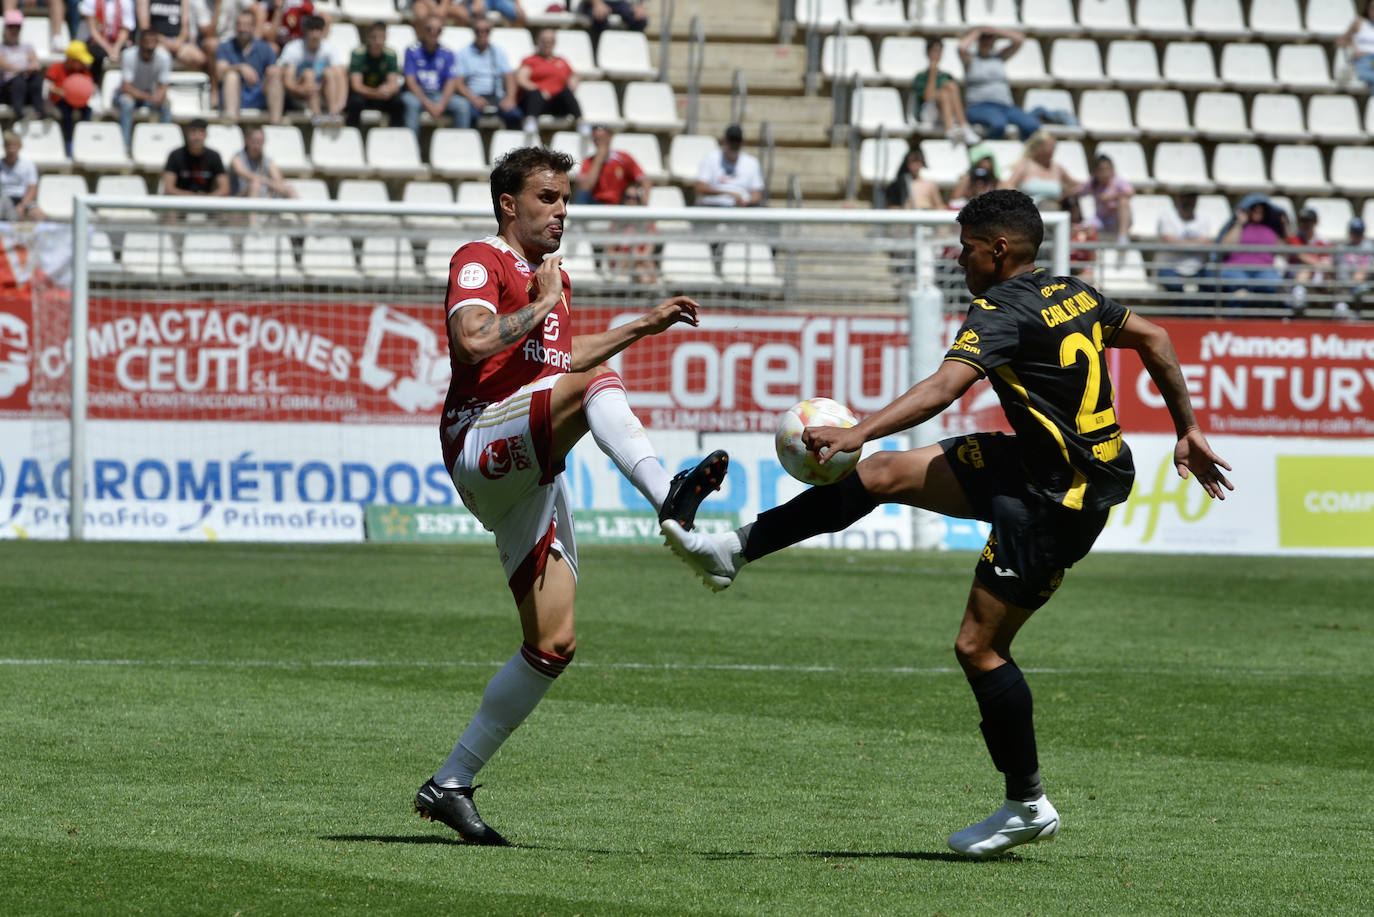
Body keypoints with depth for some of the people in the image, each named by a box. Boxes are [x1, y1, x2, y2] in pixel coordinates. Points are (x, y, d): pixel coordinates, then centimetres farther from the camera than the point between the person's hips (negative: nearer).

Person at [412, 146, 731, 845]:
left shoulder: (550, 274, 25)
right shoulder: (480, 261, -1)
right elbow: (473, 340, -20)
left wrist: (643, 326, 34)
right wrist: (544, 304, -8)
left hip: (533, 477, 9)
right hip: (481, 444, -9)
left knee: (553, 643, 2)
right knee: (597, 383, -33)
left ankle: (450, 783, 9)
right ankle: (668, 497, -58)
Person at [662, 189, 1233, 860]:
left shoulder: (1002, 311, -19)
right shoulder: (1074, 295, 8)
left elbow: (944, 386, -34)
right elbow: (1153, 339, 17)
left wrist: (859, 432, -42)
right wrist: (1187, 431, 24)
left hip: (1058, 502, -10)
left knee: (978, 647, -4)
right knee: (885, 474, 8)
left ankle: (1028, 806, 7)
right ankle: (735, 550, 13)